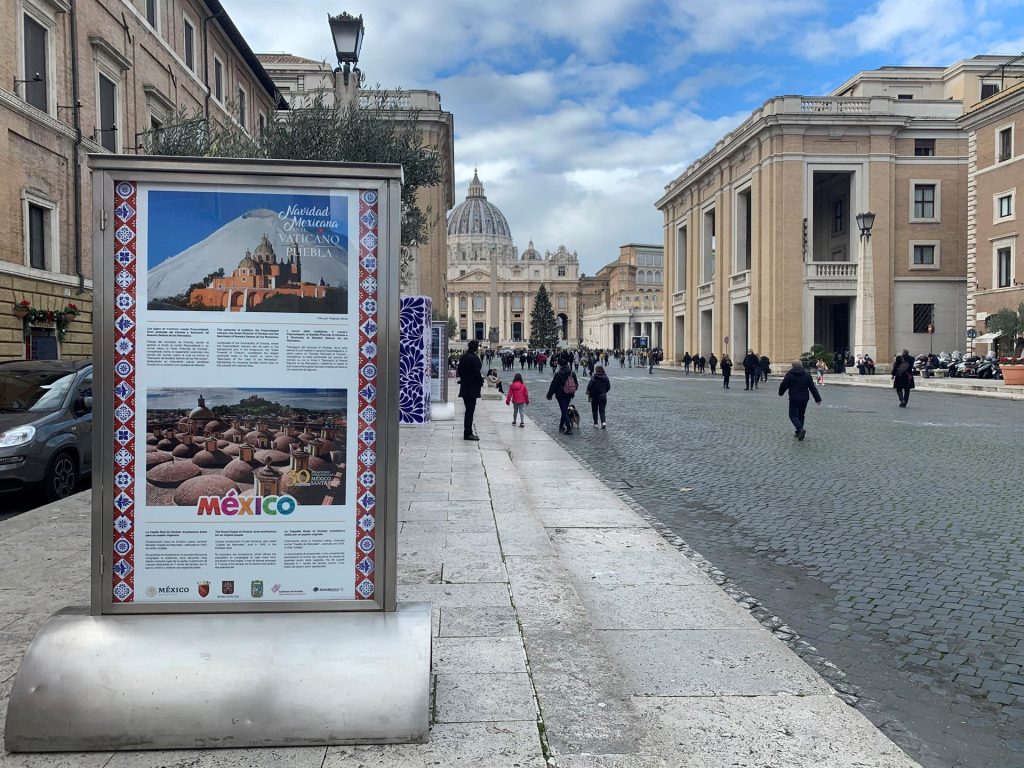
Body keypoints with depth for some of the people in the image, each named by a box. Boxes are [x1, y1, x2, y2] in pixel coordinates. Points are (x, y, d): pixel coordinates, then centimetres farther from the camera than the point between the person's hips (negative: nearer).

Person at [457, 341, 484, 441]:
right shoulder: (474, 358, -17)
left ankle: (467, 433, 19)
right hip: (472, 388, -8)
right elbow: (477, 373, -17)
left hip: (464, 387, 8)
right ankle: (468, 434, 0)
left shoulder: (463, 357, 9)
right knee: (470, 411, -3)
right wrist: (481, 381, -2)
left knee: (468, 410, 15)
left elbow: (459, 372, 14)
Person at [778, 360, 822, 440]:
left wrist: (780, 393, 18)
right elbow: (813, 388, 7)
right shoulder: (807, 375, 6)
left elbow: (783, 385, -3)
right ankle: (798, 433, 19)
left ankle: (800, 429, -24)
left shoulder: (789, 374, -6)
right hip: (804, 398, 5)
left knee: (793, 415, -1)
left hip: (794, 398, -5)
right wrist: (818, 399, 10)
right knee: (801, 415, 16)